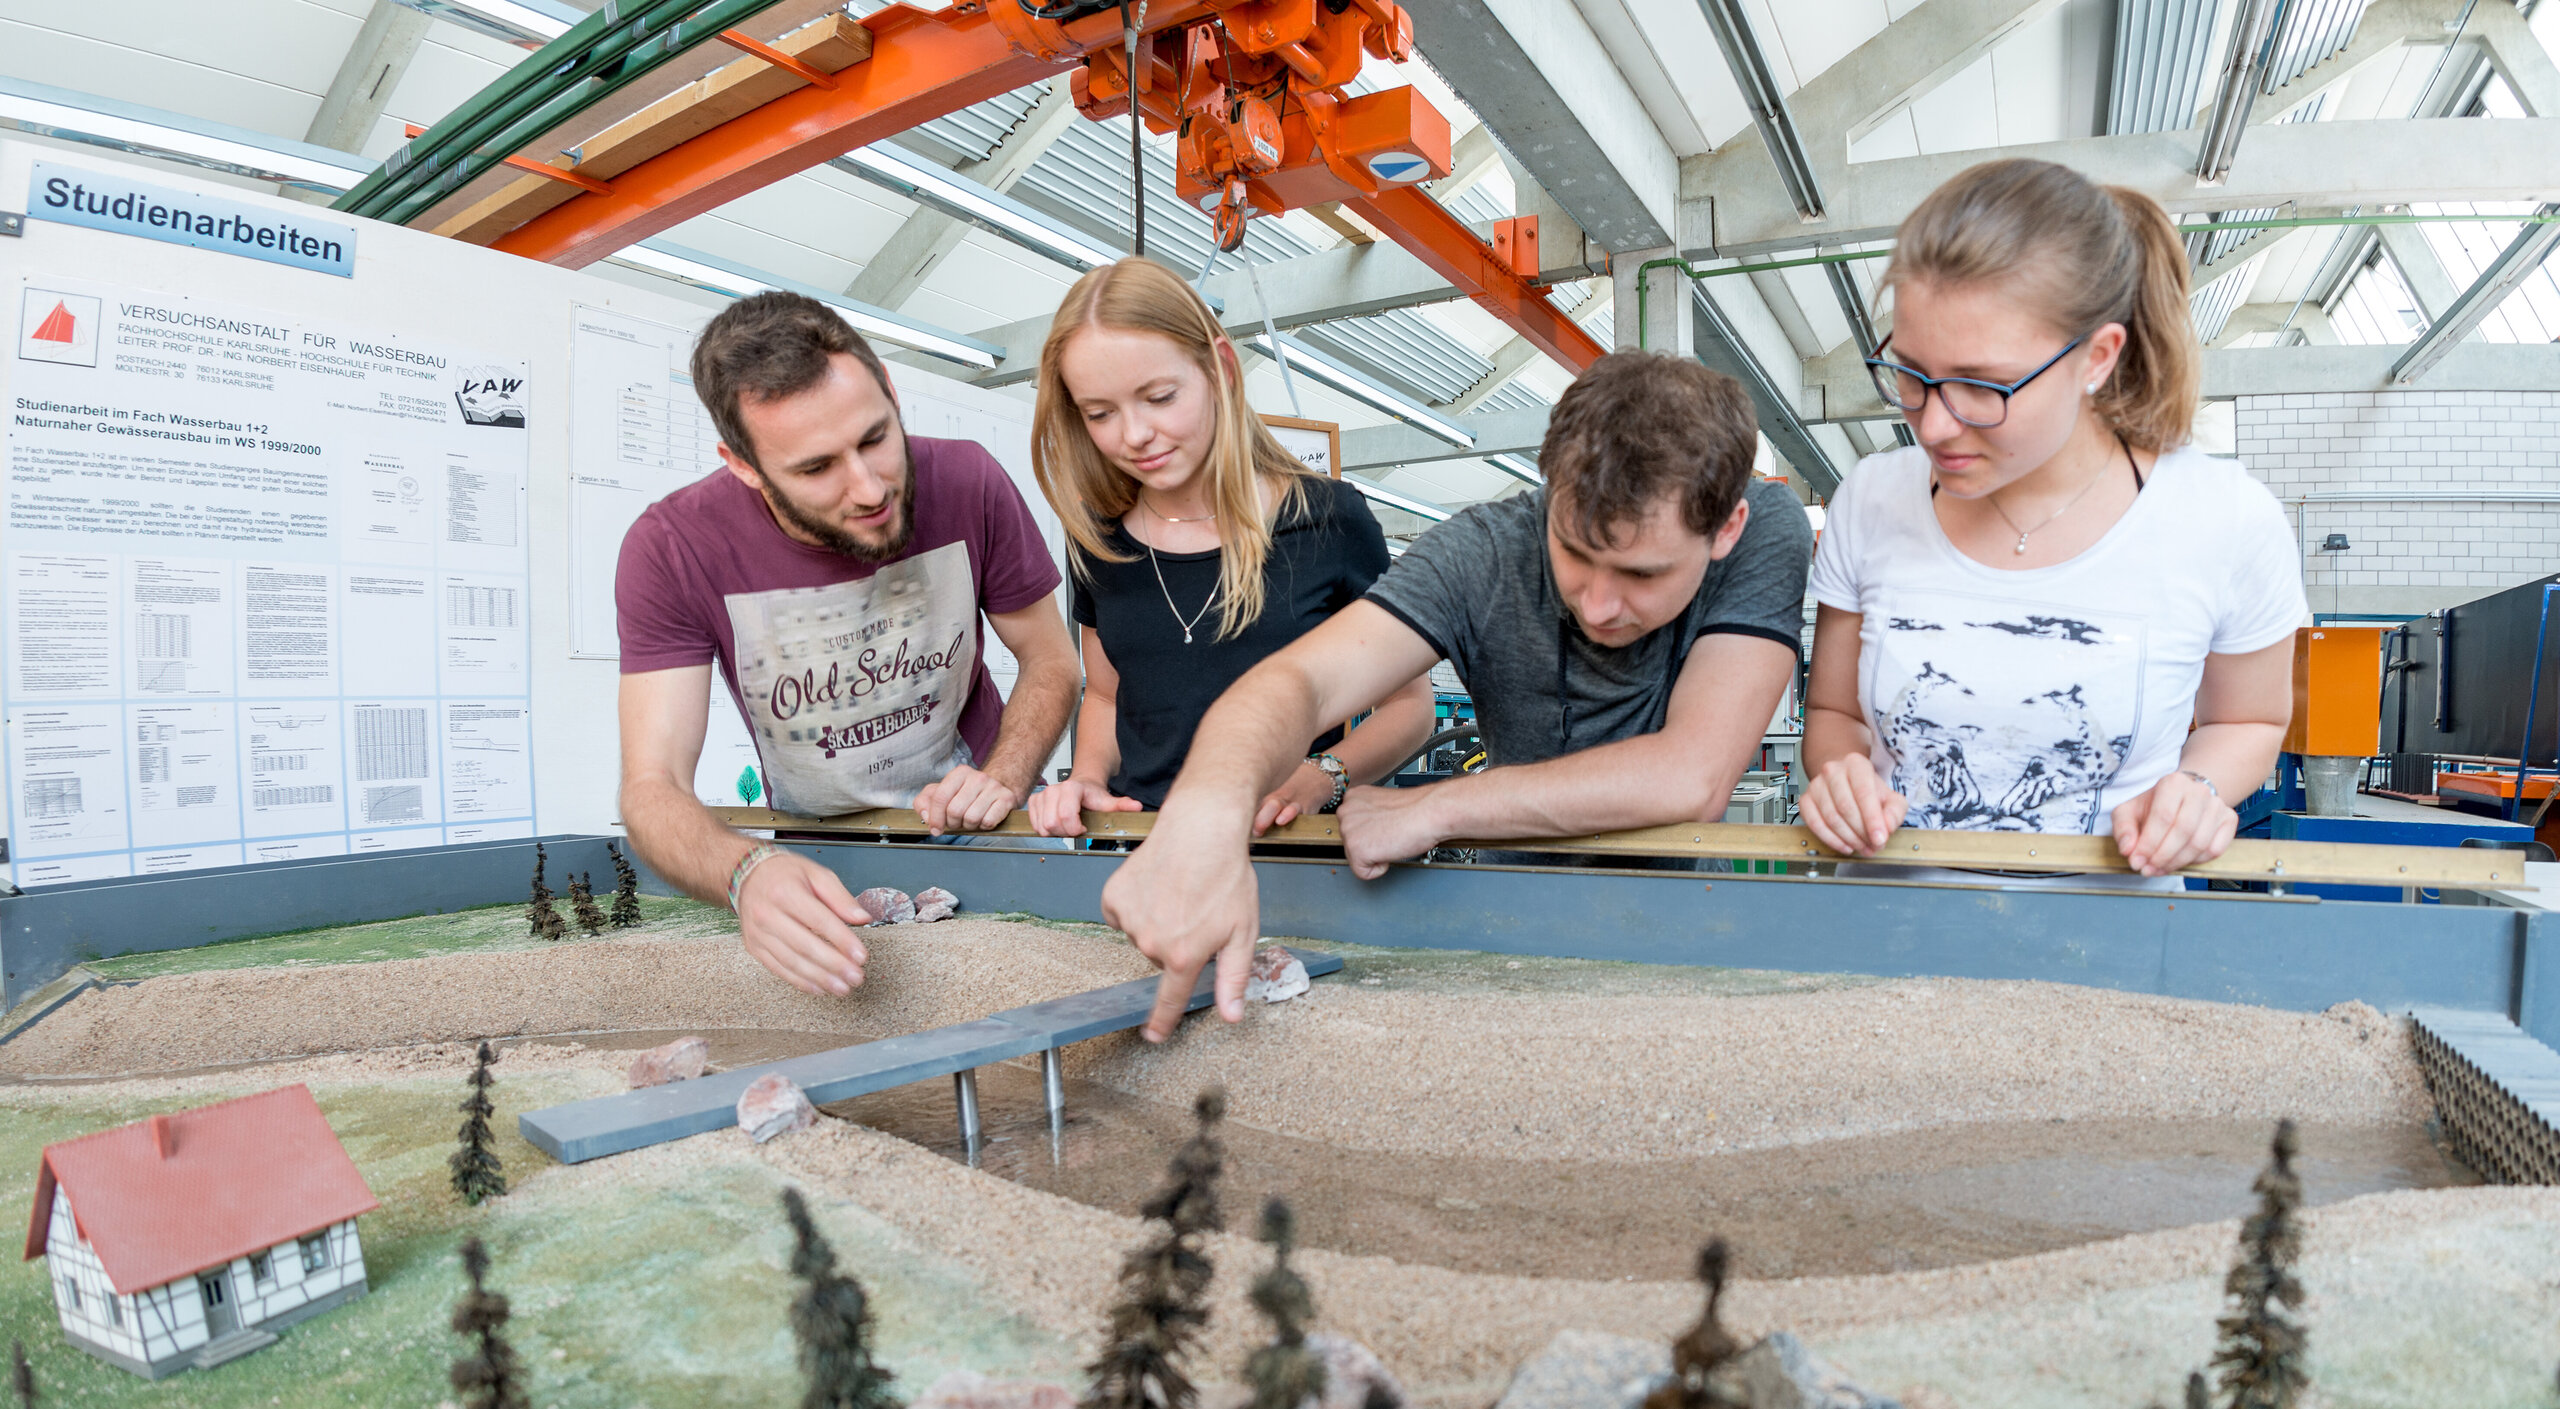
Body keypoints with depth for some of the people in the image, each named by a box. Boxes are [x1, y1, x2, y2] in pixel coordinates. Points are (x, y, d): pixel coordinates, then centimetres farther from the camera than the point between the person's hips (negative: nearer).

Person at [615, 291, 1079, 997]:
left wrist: (1002, 781, -19)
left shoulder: (968, 483, -14)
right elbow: (653, 787, -19)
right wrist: (748, 873, -41)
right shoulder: (672, 549, -17)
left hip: (973, 829, 1)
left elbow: (1051, 662, 0)